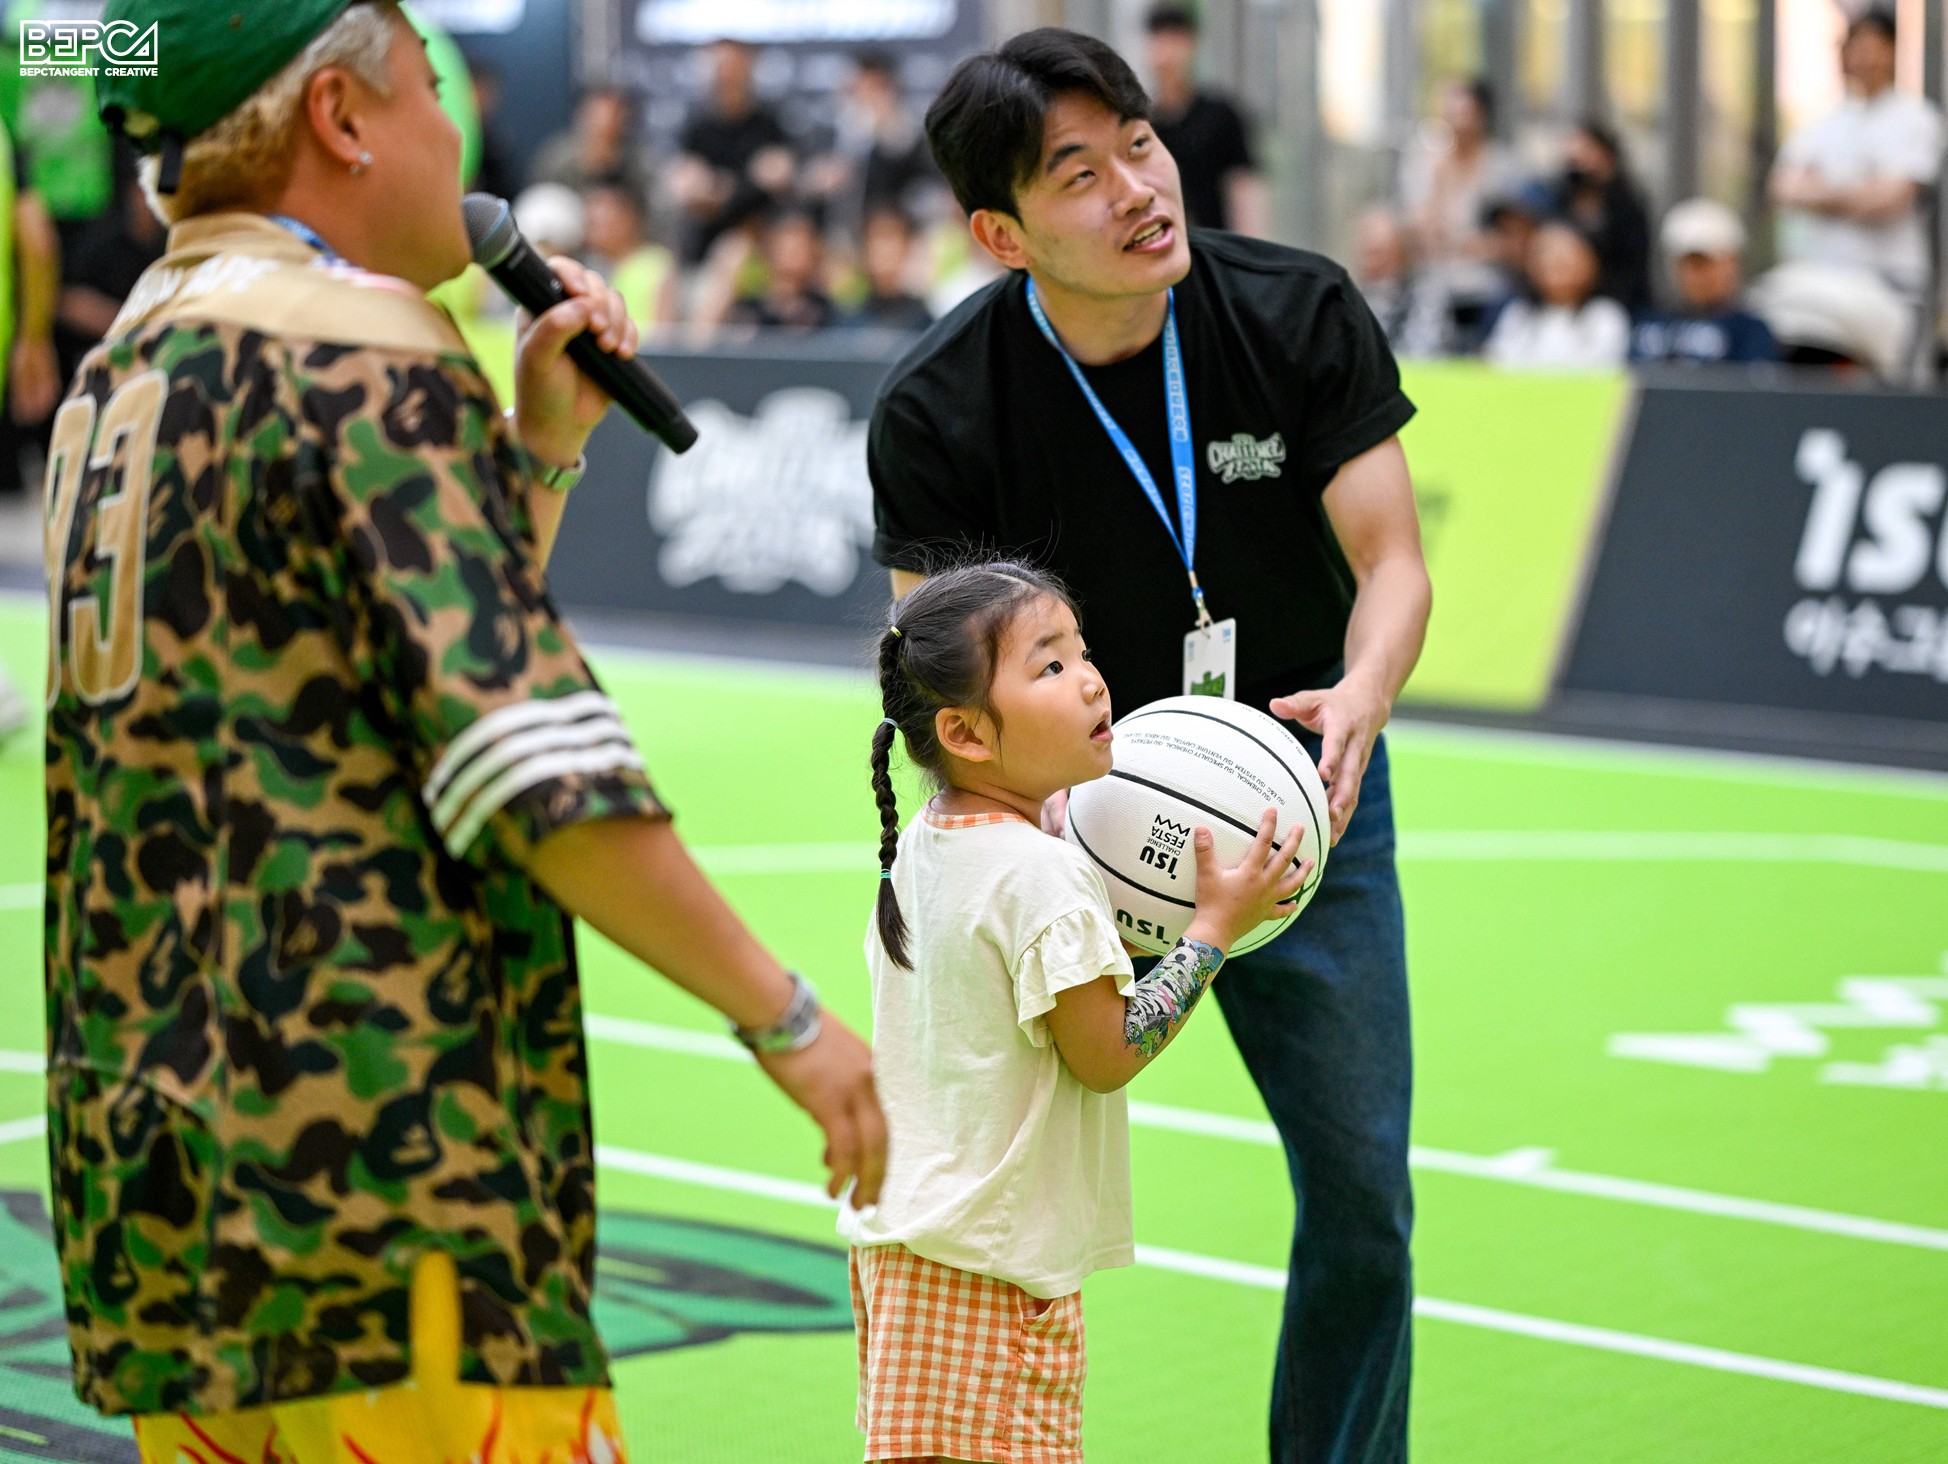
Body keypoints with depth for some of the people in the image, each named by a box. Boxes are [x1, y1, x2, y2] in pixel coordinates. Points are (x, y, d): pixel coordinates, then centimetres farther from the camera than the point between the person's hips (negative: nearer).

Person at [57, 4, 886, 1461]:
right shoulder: (360, 360, -10)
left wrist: (542, 448, 21)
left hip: (157, 1145, 9)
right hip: (378, 1148, -9)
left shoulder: (127, 370, 19)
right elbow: (533, 771, -17)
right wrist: (784, 1015, -11)